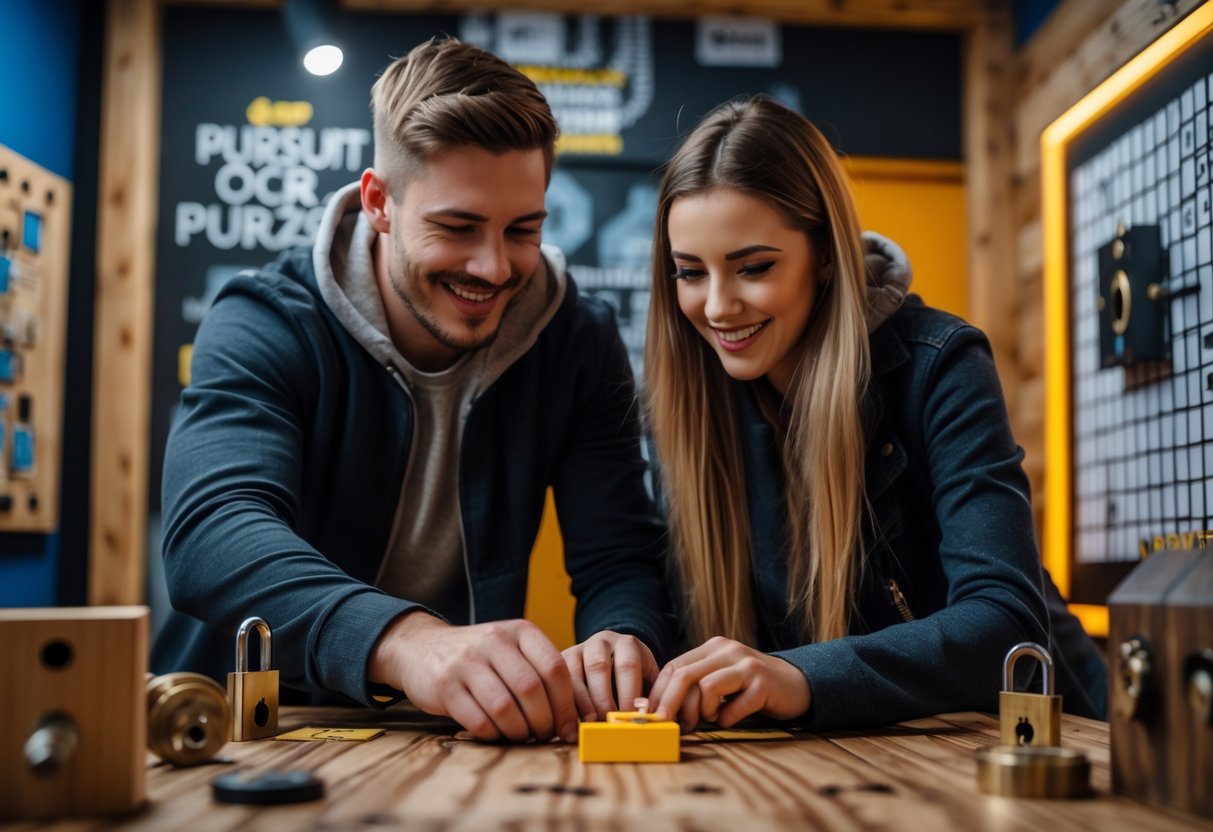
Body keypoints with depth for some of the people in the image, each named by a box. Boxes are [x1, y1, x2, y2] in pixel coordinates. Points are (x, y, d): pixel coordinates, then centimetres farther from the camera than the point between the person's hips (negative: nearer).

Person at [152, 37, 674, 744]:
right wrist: (408, 641, -48)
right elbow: (209, 533, -30)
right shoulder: (264, 327, -13)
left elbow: (621, 559, -7)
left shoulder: (579, 342, -2)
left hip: (469, 738, 3)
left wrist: (623, 642, -32)